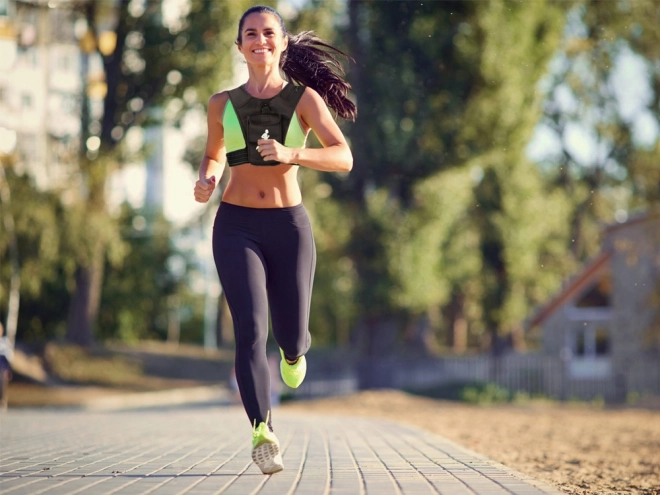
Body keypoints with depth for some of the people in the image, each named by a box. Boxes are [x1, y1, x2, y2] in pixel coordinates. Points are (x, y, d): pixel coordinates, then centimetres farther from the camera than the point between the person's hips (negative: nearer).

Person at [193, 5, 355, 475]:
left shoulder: (305, 98, 0)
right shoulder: (223, 104, 7)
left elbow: (344, 158, -10)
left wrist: (290, 154, -25)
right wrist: (206, 181, 1)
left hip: (289, 225, 0)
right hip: (237, 226, 0)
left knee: (290, 333, 8)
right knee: (251, 328, -17)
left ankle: (295, 351, 48)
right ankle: (264, 434, -22)